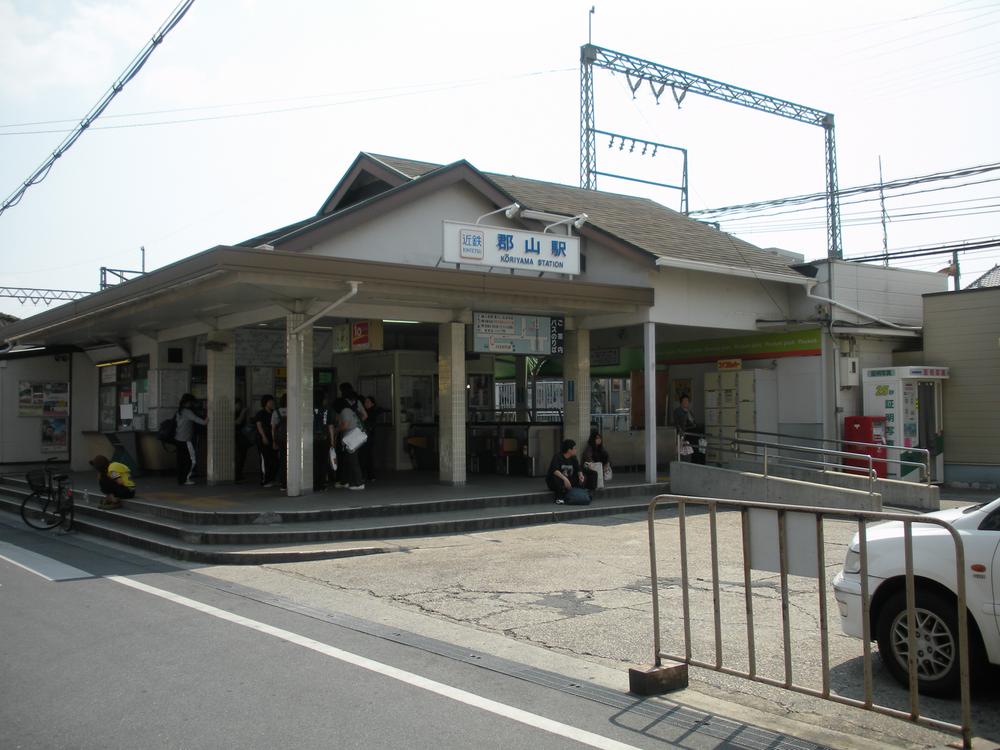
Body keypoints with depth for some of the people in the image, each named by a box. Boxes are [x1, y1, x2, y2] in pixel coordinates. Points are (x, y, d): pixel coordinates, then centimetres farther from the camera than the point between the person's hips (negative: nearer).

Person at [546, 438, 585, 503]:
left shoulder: (573, 458, 2)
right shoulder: (557, 457, -18)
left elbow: (578, 469, 2)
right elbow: (555, 470, -32)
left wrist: (580, 475, -22)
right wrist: (564, 478, -46)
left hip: (567, 480, 6)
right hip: (553, 481, -6)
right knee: (557, 480, -39)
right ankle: (559, 498, -22)